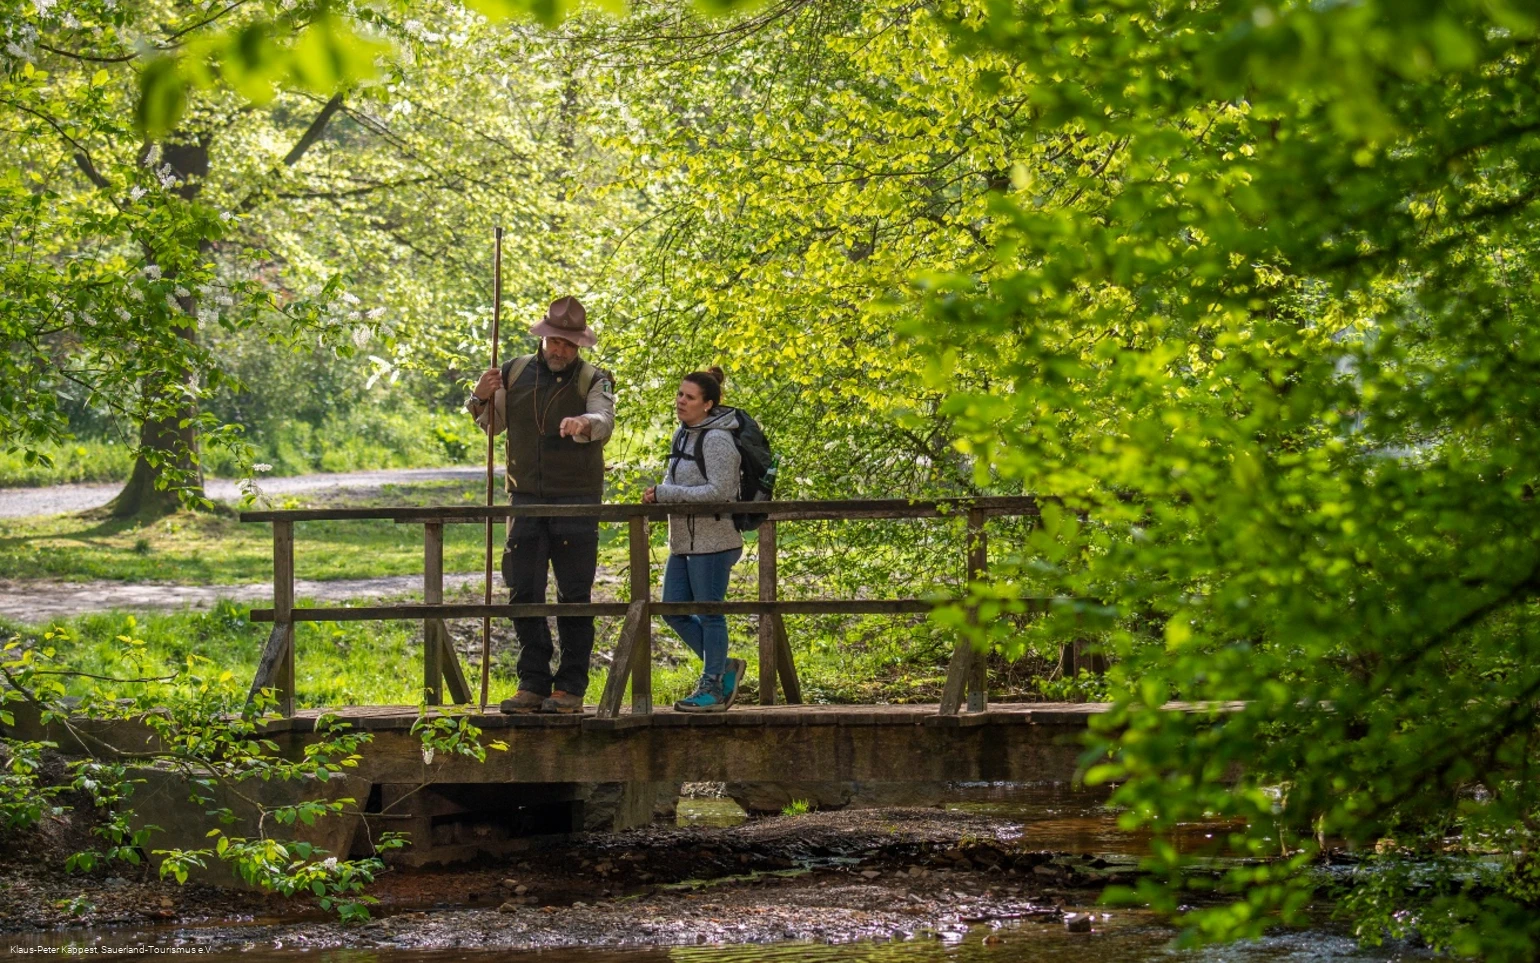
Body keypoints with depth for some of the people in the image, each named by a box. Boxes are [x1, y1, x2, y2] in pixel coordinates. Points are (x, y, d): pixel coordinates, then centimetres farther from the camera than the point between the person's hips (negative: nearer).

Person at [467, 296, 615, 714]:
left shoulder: (593, 381, -2)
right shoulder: (515, 373, 7)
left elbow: (604, 422, -22)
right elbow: (493, 425, 17)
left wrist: (585, 423, -45)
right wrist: (481, 400, -4)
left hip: (576, 502, -3)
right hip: (527, 501, 4)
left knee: (574, 597, -2)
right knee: (523, 593, 3)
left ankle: (571, 688, 2)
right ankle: (533, 683, 9)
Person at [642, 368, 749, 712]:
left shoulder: (716, 439, -15)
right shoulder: (682, 435, 13)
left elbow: (719, 491, -21)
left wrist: (666, 494, -21)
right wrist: (658, 493, 1)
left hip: (713, 540, -9)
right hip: (684, 540, 9)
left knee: (709, 612, -2)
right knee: (673, 609, 9)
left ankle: (712, 687, 7)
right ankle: (723, 668, 22)